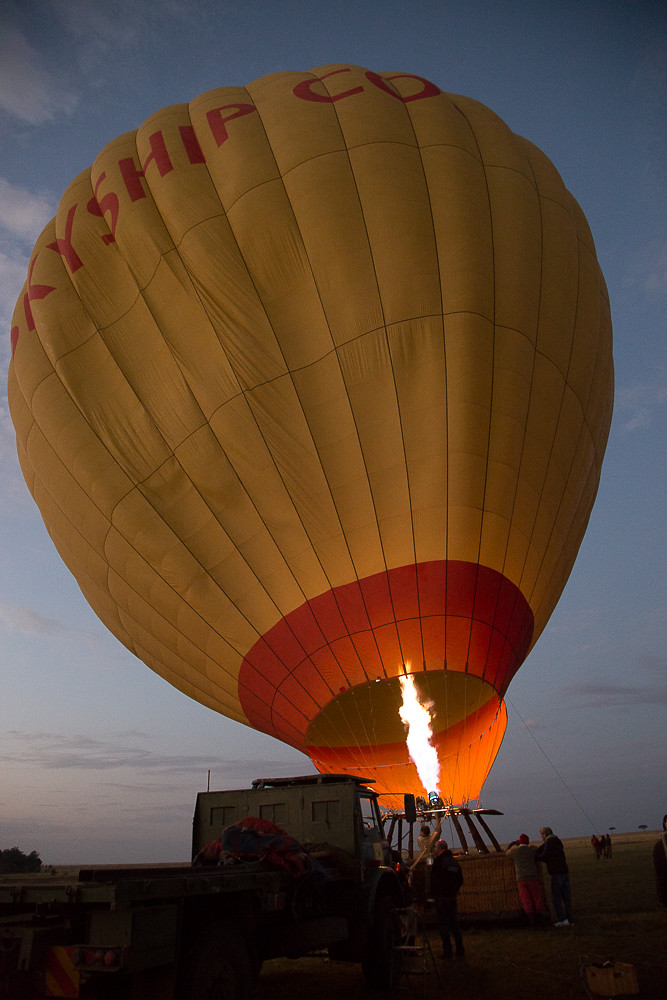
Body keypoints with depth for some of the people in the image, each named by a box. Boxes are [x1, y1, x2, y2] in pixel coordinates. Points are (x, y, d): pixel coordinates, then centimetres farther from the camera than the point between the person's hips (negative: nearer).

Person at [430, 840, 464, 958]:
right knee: (454, 923, 12)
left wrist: (433, 893, 0)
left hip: (441, 896, -6)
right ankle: (460, 950, 13)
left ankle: (447, 950, -1)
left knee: (443, 924, 0)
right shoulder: (454, 861, 10)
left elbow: (434, 878, -12)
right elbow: (460, 880, 14)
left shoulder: (438, 860, -10)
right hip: (452, 897, 6)